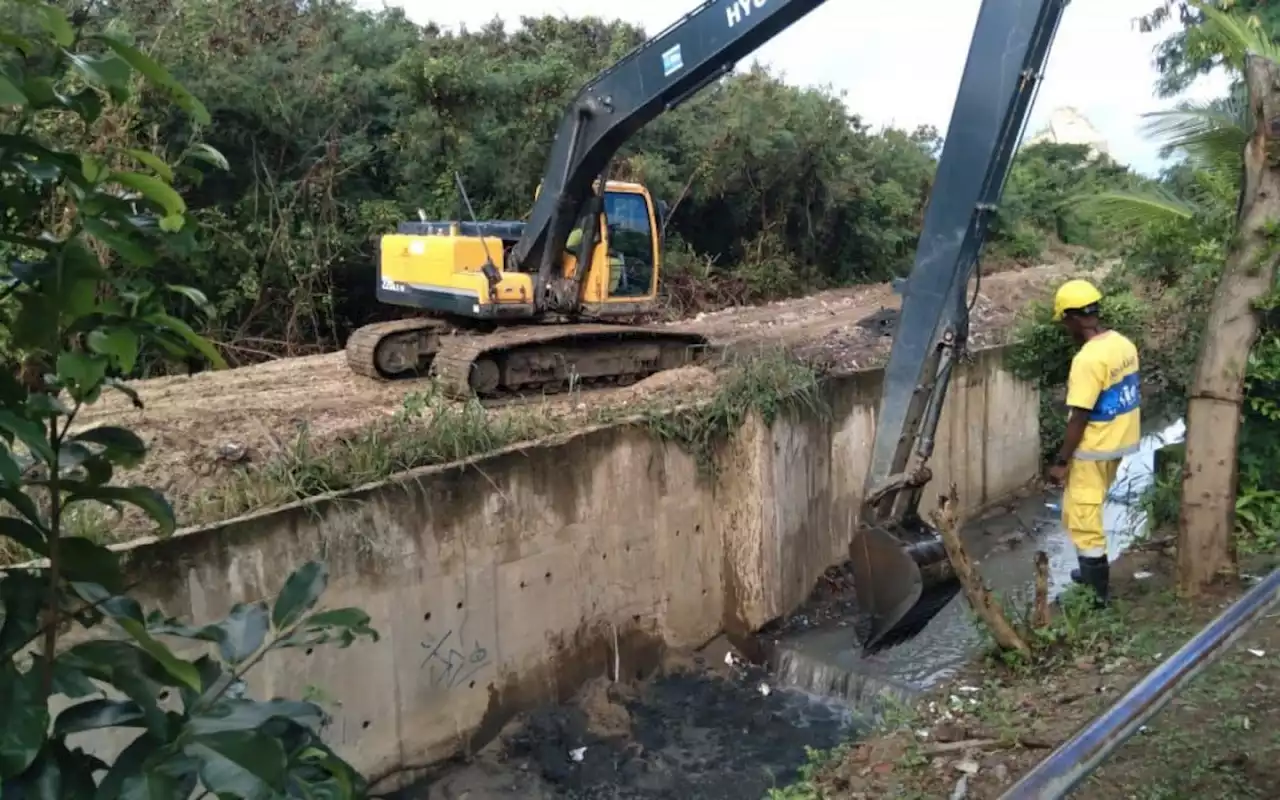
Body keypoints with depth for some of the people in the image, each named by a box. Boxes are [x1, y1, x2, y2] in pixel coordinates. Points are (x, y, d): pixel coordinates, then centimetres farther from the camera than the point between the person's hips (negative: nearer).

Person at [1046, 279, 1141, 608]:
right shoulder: (1123, 343, 2)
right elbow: (1131, 393, 13)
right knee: (1088, 512, 24)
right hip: (1120, 442, 10)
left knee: (1081, 518, 1)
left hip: (1094, 449, -9)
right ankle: (1093, 573, 37)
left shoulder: (1087, 359, -26)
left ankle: (1098, 592, 7)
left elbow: (1079, 418, -24)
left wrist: (1061, 462, -16)